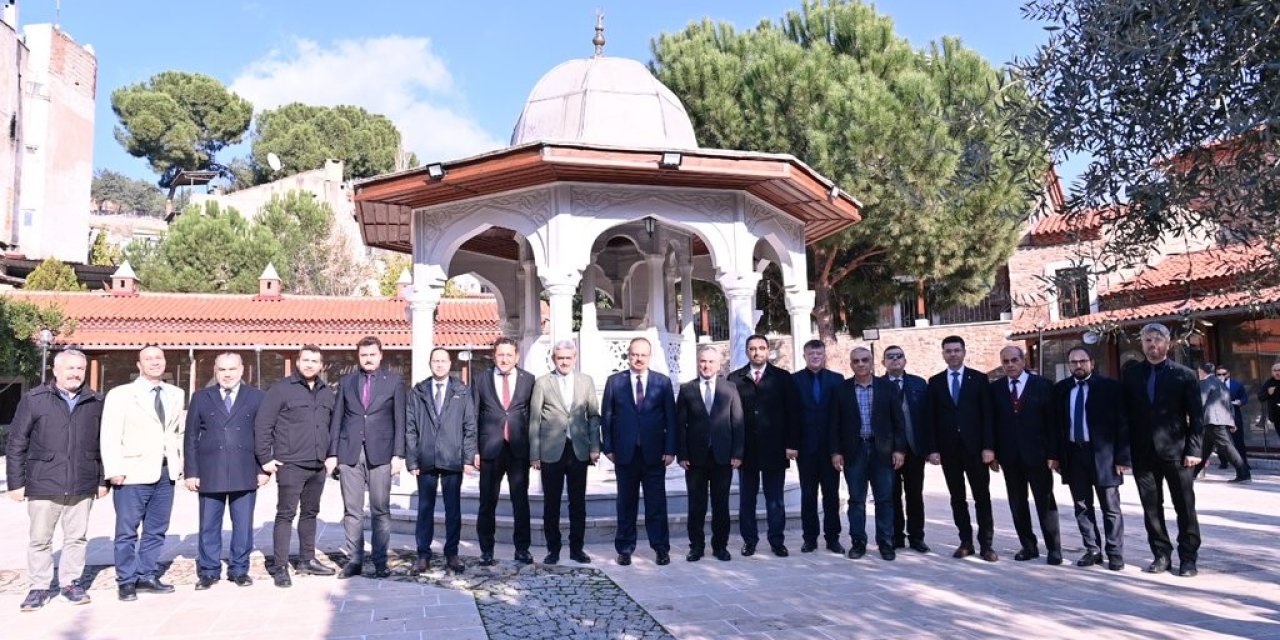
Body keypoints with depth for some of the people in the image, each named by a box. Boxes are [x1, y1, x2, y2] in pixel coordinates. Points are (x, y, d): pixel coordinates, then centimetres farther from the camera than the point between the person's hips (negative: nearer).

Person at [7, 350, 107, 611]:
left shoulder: (95, 403, 6)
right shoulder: (34, 400, -1)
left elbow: (102, 445, 9)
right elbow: (16, 443, 0)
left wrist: (103, 480, 8)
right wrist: (16, 481, -2)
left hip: (82, 486, 2)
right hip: (43, 485, -2)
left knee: (77, 538, 9)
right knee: (40, 540, 7)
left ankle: (70, 582, 23)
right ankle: (40, 587, 20)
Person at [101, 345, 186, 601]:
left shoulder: (176, 394, 12)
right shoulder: (120, 395, -2)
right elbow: (110, 436, -7)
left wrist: (180, 462, 7)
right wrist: (115, 470, -14)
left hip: (166, 472, 4)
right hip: (133, 473, -4)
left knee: (156, 530, 11)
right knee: (127, 531, 3)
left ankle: (147, 576, 23)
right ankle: (126, 581, 15)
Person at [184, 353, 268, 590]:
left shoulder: (256, 397, 5)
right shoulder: (201, 398, 8)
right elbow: (191, 437, 7)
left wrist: (263, 469, -1)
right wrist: (191, 472, 0)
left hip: (245, 474, -1)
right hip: (209, 473, 1)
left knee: (243, 525, 6)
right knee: (208, 526, 7)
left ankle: (239, 569, 19)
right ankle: (208, 571, 21)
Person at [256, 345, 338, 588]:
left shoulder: (328, 393, 11)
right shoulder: (281, 389, -5)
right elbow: (262, 425, -7)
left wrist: (331, 455, 12)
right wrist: (265, 458, -10)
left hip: (318, 466, 6)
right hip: (290, 465, -6)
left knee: (310, 512, 15)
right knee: (286, 514, -3)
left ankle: (307, 559, 26)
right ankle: (280, 567, 2)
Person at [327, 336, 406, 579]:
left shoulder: (394, 382, 4)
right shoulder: (346, 382, 10)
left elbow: (399, 421, 2)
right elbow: (336, 419, 9)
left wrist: (398, 455, -5)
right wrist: (332, 453, 3)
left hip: (380, 454, -2)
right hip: (349, 453, 2)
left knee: (380, 511, 1)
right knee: (352, 511, 5)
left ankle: (380, 562, 9)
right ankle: (354, 561, 14)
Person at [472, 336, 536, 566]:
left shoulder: (528, 379, 5)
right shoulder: (481, 380, 6)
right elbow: (473, 416, 5)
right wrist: (474, 449, -2)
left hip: (519, 449, 0)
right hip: (490, 449, 0)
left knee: (521, 500, 6)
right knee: (487, 502, 5)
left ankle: (522, 549, 17)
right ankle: (486, 551, 15)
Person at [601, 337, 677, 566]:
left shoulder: (663, 382, 4)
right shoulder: (614, 381, 4)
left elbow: (671, 418, 2)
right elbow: (606, 416, 5)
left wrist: (670, 450, -4)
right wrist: (608, 448, -1)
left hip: (654, 453, 0)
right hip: (625, 453, 0)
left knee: (657, 503, 4)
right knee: (626, 503, 9)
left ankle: (661, 548, 15)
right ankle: (625, 549, 18)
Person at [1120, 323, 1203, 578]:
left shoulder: (1184, 375, -1)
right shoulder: (1131, 374, 5)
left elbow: (1196, 416, -2)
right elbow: (1126, 413, 6)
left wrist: (1193, 450, -9)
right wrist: (1126, 449, 1)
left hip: (1176, 451, -2)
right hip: (1143, 453, 2)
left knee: (1185, 507, 5)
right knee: (1151, 507, 8)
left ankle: (1188, 557, 17)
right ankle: (1161, 554, 19)